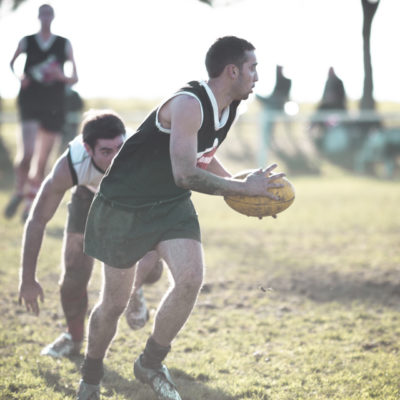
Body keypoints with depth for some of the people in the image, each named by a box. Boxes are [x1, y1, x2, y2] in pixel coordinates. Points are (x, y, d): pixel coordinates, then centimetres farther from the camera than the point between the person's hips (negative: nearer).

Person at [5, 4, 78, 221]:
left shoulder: (64, 44, 10)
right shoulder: (26, 42, 8)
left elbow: (74, 78, 10)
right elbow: (10, 65, 12)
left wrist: (62, 76, -11)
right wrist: (18, 77, -9)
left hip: (53, 106, 2)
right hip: (30, 102, -2)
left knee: (42, 159, 4)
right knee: (27, 151, -19)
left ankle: (30, 204, 15)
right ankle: (18, 192, 3)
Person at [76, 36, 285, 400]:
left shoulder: (229, 109, 1)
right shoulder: (188, 105, -28)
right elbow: (186, 175, -36)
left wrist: (242, 186, 7)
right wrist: (243, 187, -29)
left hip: (173, 205, 7)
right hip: (125, 206, -7)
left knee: (191, 278, -17)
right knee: (114, 303, 3)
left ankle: (150, 364, 3)